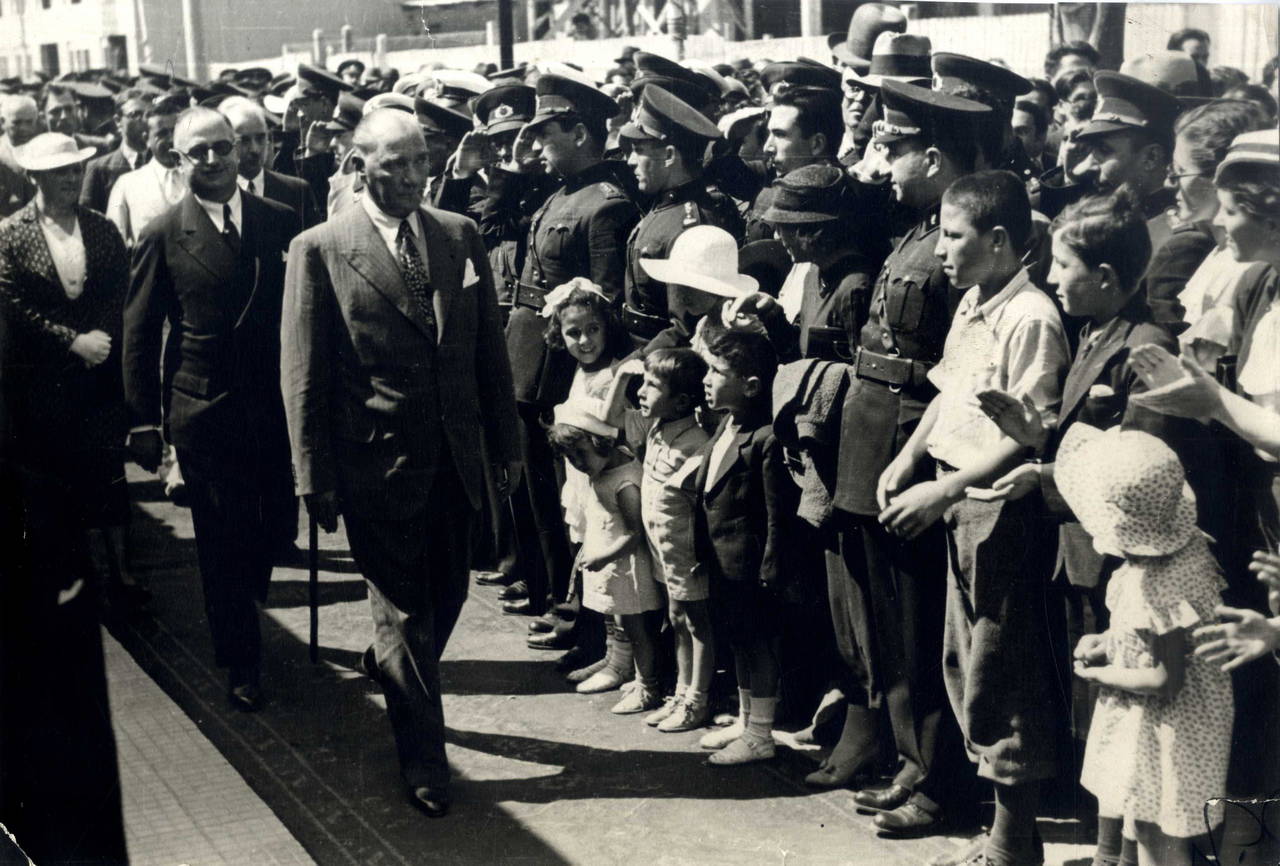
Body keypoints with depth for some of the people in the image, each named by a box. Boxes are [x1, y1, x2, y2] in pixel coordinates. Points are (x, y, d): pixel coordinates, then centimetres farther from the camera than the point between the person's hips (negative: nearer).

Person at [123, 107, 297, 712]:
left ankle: (245, 599, 43)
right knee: (221, 541, 5)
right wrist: (143, 420, -3)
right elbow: (139, 334, 0)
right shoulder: (163, 235, -4)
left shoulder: (278, 221, 3)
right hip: (202, 408, -2)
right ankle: (242, 665, 19)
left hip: (272, 403, 2)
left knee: (270, 524, 11)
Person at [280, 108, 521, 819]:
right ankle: (423, 760, 19)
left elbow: (489, 350, 9)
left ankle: (404, 690, 45)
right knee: (403, 612, 5)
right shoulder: (319, 250, -8)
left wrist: (505, 443, 8)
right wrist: (316, 478, -7)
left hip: (454, 460, 5)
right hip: (376, 462, -4)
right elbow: (303, 375, -7)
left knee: (445, 597, 17)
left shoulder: (460, 236, 5)